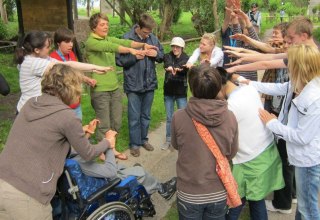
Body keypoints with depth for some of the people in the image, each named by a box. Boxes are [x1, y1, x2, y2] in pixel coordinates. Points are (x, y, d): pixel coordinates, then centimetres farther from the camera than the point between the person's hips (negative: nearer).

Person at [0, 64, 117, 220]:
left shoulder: (31, 103, 8)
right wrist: (107, 142, 21)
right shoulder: (66, 116, -11)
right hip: (25, 196, -6)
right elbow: (88, 154, 2)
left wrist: (81, 134, 33)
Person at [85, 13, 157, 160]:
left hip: (115, 88, 7)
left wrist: (142, 45, -18)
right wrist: (130, 50, -38)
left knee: (116, 123, 15)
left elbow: (125, 42, -3)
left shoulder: (109, 39, 12)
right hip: (100, 90, -7)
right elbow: (109, 47, -27)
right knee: (104, 125, 3)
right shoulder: (90, 42, -10)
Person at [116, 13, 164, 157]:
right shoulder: (127, 38, -11)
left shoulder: (153, 38, 1)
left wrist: (156, 54, -11)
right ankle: (134, 143, 18)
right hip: (133, 85, -4)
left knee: (146, 115, 17)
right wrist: (135, 57, -22)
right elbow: (119, 60, -11)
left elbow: (162, 55, 10)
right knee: (134, 117, 5)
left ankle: (144, 139, 32)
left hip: (150, 83, 4)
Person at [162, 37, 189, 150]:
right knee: (169, 118, 11)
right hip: (168, 91, 2)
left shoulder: (186, 59, -4)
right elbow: (166, 64, -24)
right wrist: (169, 67, -50)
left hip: (181, 92, -2)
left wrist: (177, 69, -48)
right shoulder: (168, 56, -1)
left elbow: (187, 69, -24)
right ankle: (168, 140, 24)